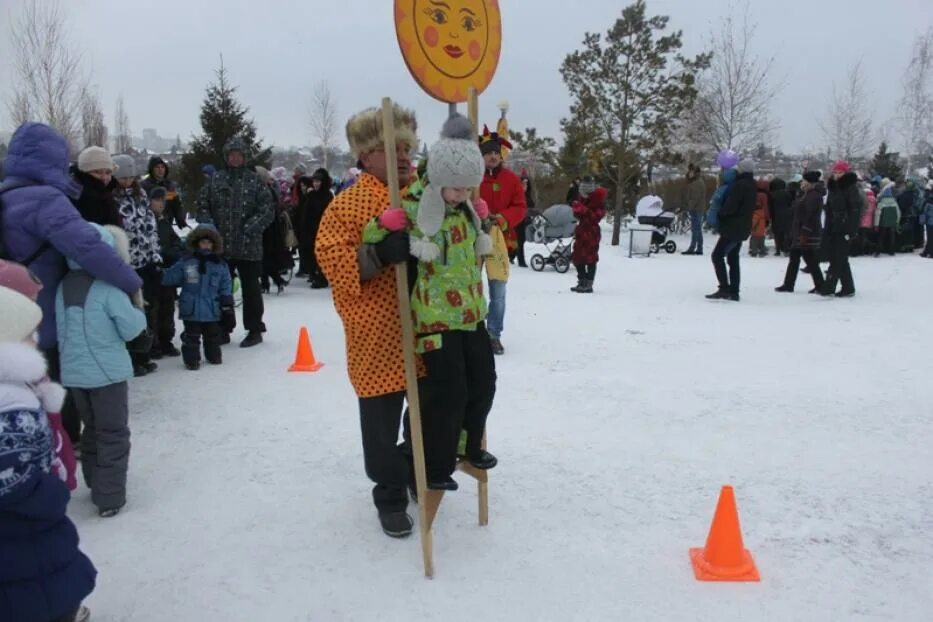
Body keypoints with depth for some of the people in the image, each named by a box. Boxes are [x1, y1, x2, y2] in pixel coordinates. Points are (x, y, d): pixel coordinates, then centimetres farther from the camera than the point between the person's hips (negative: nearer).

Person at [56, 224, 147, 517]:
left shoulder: (64, 286, 4)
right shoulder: (108, 288, -16)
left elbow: (61, 330, 11)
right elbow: (130, 328, -12)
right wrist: (139, 309, 6)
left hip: (73, 372, 6)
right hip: (107, 371, -6)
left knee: (92, 430, 21)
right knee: (113, 435, 4)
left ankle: (96, 486, 31)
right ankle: (110, 498, 6)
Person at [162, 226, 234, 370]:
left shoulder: (221, 265, 1)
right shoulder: (186, 262, -4)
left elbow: (226, 289, 3)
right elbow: (168, 278, 5)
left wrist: (228, 308, 0)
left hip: (212, 311, 2)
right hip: (191, 310, -2)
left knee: (212, 336, 17)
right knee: (191, 336, 6)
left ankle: (214, 355, 34)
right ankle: (192, 359, 18)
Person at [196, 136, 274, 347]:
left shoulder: (255, 181, -2)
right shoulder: (216, 179, 5)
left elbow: (268, 210, -6)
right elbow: (203, 205, 8)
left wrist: (252, 227, -16)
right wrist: (208, 226, -7)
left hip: (248, 246, -3)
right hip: (220, 245, 3)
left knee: (250, 289, 6)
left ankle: (254, 330, 18)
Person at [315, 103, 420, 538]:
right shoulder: (347, 205, -7)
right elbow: (333, 263, -15)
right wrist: (379, 253, -30)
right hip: (378, 338, -5)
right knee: (382, 424, 6)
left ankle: (421, 474, 44)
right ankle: (390, 497, 26)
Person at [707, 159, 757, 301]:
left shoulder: (740, 185, -17)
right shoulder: (752, 186, 14)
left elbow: (730, 206, -22)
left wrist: (719, 214, -4)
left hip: (733, 227, -9)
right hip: (742, 228, 10)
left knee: (718, 255, -7)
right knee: (733, 258, 13)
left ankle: (724, 289, -13)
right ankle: (733, 292, 13)